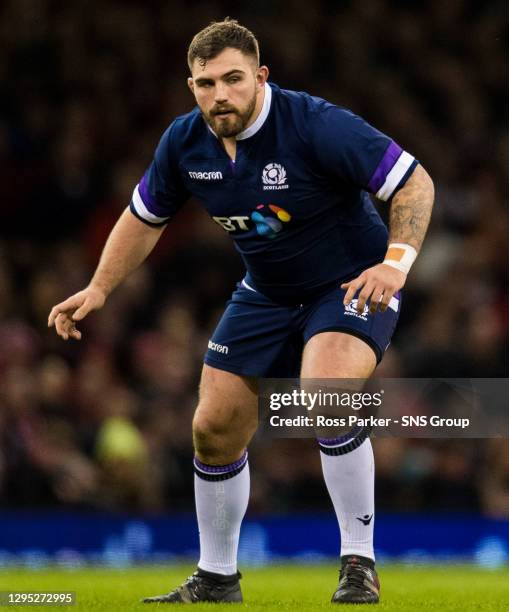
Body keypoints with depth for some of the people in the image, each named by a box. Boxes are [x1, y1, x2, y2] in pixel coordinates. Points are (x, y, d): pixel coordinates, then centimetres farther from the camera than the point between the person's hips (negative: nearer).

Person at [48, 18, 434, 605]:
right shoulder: (184, 141, -8)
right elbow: (145, 216, 11)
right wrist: (98, 288, 3)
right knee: (214, 428, 3)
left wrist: (394, 262, -37)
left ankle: (359, 565, -20)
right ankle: (216, 578, 25)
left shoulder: (316, 125, -26)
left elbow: (415, 182, -24)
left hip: (351, 286, -6)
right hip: (265, 292, 6)